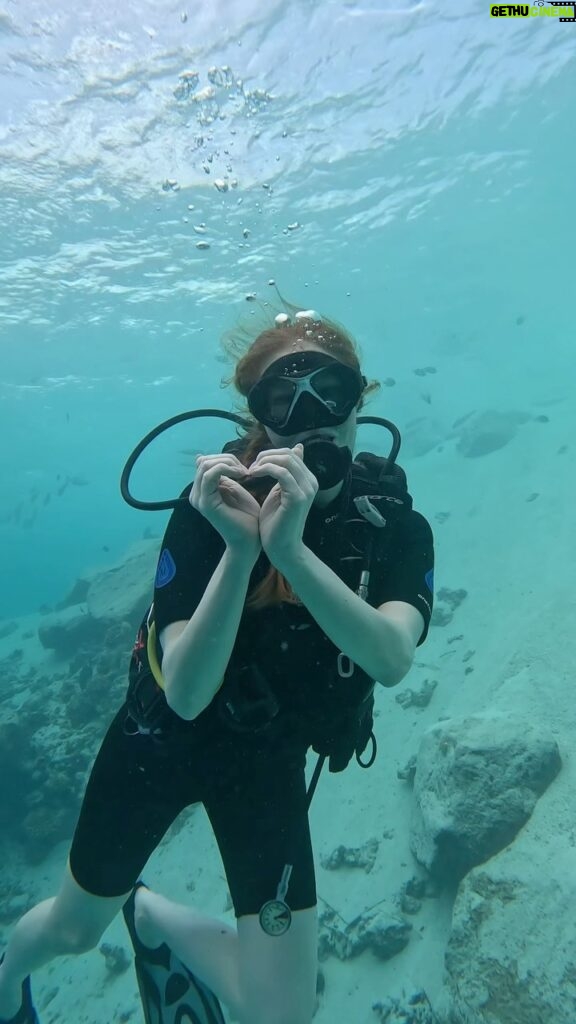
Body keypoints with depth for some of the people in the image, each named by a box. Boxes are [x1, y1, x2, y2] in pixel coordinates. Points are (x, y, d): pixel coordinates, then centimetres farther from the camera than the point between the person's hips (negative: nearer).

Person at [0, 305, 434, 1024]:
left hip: (270, 761, 2)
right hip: (166, 735, -1)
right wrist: (240, 550, -44)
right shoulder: (217, 503, -23)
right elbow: (186, 693, -31)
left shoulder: (397, 528, -16)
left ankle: (152, 917, 34)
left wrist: (291, 549, -49)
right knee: (73, 930, 22)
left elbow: (391, 659, -35)